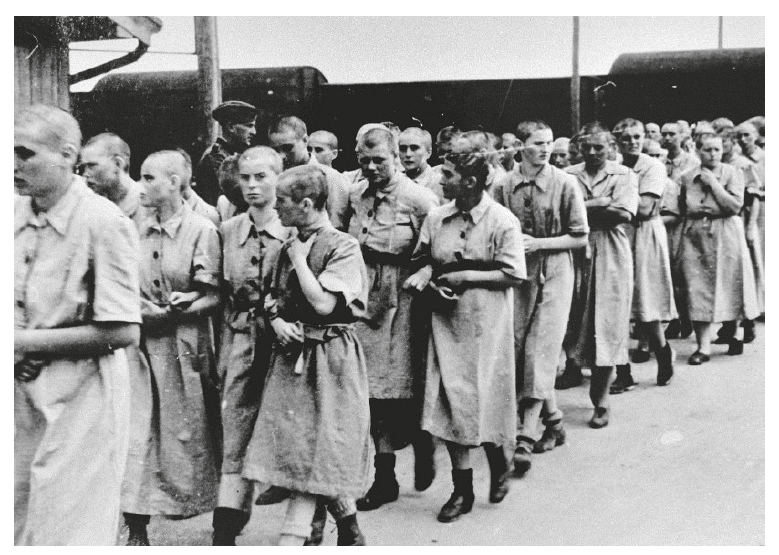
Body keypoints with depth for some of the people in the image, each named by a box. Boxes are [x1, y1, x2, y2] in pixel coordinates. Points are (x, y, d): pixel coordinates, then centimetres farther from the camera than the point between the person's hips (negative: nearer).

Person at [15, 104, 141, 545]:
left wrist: (29, 341, -16)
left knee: (68, 532, 3)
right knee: (18, 527, 16)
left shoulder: (104, 223, -15)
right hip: (23, 389, 7)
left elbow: (124, 331, -19)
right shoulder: (16, 214, 5)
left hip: (81, 394, -6)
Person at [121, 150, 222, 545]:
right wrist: (137, 309, -4)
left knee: (186, 435, 6)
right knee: (135, 433, -2)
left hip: (184, 345, -4)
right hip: (141, 344, 4)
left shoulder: (202, 230, -6)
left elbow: (215, 297, -7)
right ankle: (136, 529, 6)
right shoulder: (138, 230, 8)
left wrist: (185, 306, -22)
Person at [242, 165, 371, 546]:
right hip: (292, 354, 7)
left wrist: (300, 258, -11)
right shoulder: (287, 248, 10)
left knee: (312, 452, -4)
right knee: (303, 450, 9)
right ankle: (351, 534, 25)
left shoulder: (343, 246, -11)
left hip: (329, 357, -7)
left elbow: (323, 304, -20)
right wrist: (276, 321, -4)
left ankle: (290, 542, -2)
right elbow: (270, 297, 17)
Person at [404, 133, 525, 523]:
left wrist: (466, 277, -16)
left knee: (484, 397, 3)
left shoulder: (502, 221, -10)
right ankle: (462, 488, 15)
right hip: (446, 319, 4)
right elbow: (425, 259, 12)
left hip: (485, 322, -4)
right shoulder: (436, 217, 3)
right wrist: (424, 273, -11)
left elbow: (512, 275, -10)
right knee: (450, 400, 3)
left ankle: (499, 464, 34)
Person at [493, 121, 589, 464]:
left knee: (540, 353, -8)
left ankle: (526, 438, -7)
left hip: (553, 275, -3)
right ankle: (553, 419, 27)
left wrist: (538, 243, -13)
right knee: (518, 349, 7)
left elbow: (580, 238, -3)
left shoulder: (565, 184, -6)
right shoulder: (504, 187, 1)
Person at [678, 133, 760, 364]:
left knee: (728, 285, 4)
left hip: (725, 235, -2)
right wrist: (693, 210, 5)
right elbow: (681, 209, 22)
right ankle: (703, 346, -2)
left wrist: (713, 182, -13)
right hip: (695, 236, 2)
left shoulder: (732, 173, -1)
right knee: (698, 290, -4)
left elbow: (735, 206, -12)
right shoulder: (687, 177, 9)